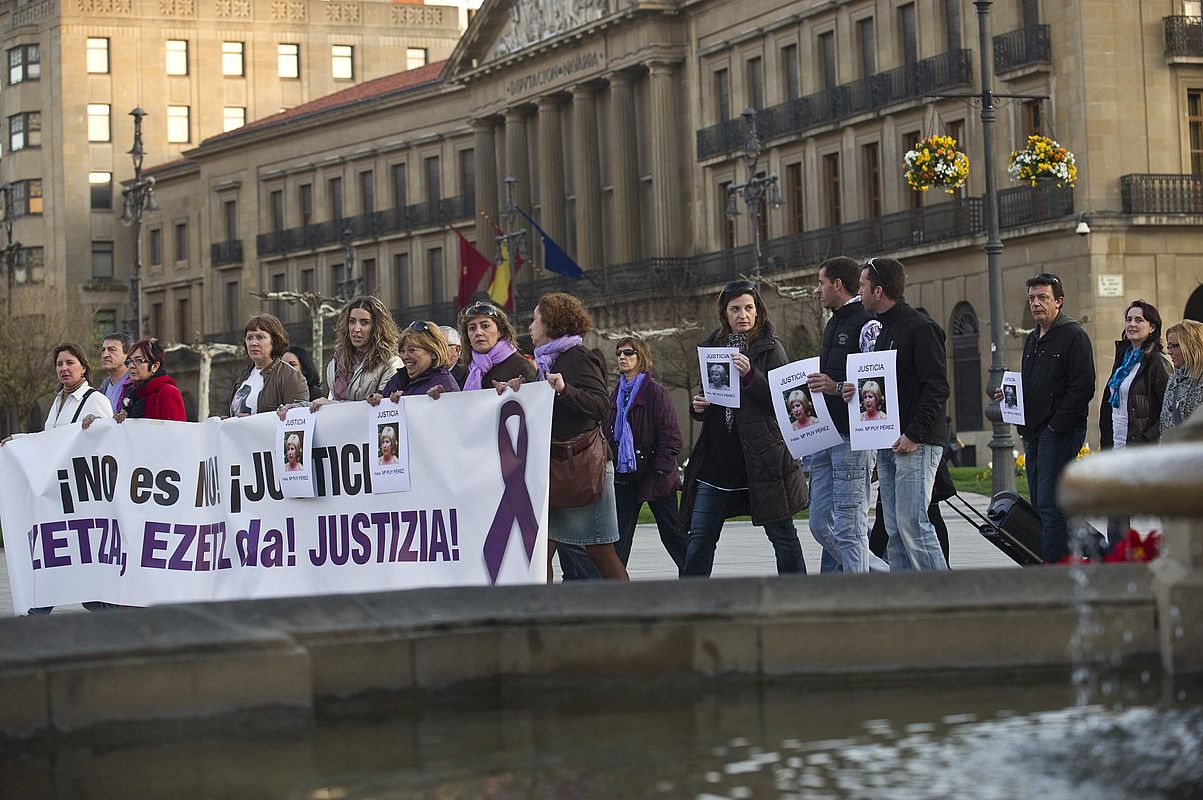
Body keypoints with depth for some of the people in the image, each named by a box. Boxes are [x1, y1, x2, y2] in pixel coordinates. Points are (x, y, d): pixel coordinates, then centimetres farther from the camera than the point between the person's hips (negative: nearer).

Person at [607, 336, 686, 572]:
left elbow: (671, 437, -11)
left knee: (671, 532, 1)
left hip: (654, 477, -6)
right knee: (619, 536, 3)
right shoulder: (616, 394, 13)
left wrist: (660, 471, -16)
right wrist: (611, 466, 10)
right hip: (624, 477, 6)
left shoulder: (655, 391, -8)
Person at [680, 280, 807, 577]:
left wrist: (750, 375, -24)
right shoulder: (713, 346, 13)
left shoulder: (770, 347, -2)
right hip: (716, 460, 5)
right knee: (699, 539, 3)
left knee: (782, 535, 2)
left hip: (762, 458, -5)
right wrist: (698, 406, -1)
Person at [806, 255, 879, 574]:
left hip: (854, 436, -10)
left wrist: (836, 387, -25)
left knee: (849, 527, -9)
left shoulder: (867, 325, -10)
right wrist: (813, 386, 15)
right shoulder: (833, 325, 20)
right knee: (821, 525, 9)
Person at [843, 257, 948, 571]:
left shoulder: (920, 328, -10)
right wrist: (858, 390, 6)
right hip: (887, 445, 9)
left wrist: (914, 434, -21)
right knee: (895, 530, 7)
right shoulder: (883, 330, 19)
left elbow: (937, 387, -15)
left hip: (916, 444, -9)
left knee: (912, 522, -13)